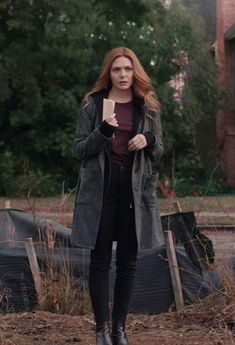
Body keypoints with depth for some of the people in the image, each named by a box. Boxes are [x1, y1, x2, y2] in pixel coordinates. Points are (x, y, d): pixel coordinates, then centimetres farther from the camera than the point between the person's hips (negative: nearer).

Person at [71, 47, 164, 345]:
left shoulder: (147, 106, 7)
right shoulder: (93, 103, 0)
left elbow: (158, 150, 11)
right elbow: (79, 148, -1)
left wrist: (147, 141, -12)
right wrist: (102, 132, -20)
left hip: (134, 189, 2)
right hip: (101, 189, -2)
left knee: (128, 261, 7)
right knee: (100, 261, 0)